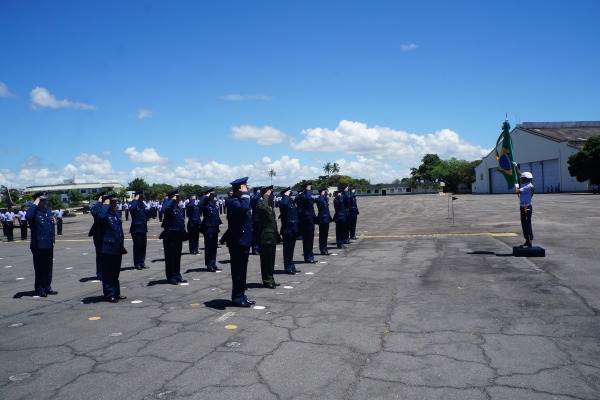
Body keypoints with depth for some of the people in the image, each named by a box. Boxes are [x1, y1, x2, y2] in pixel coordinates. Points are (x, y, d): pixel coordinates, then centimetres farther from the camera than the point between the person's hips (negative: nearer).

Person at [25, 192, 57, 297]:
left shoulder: (48, 210, 14)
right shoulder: (34, 212, -8)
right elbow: (28, 216, -34)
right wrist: (35, 205, -22)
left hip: (49, 245, 7)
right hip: (38, 245, -7)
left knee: (48, 268, 13)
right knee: (40, 269, 1)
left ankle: (47, 287, 23)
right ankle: (40, 289, 10)